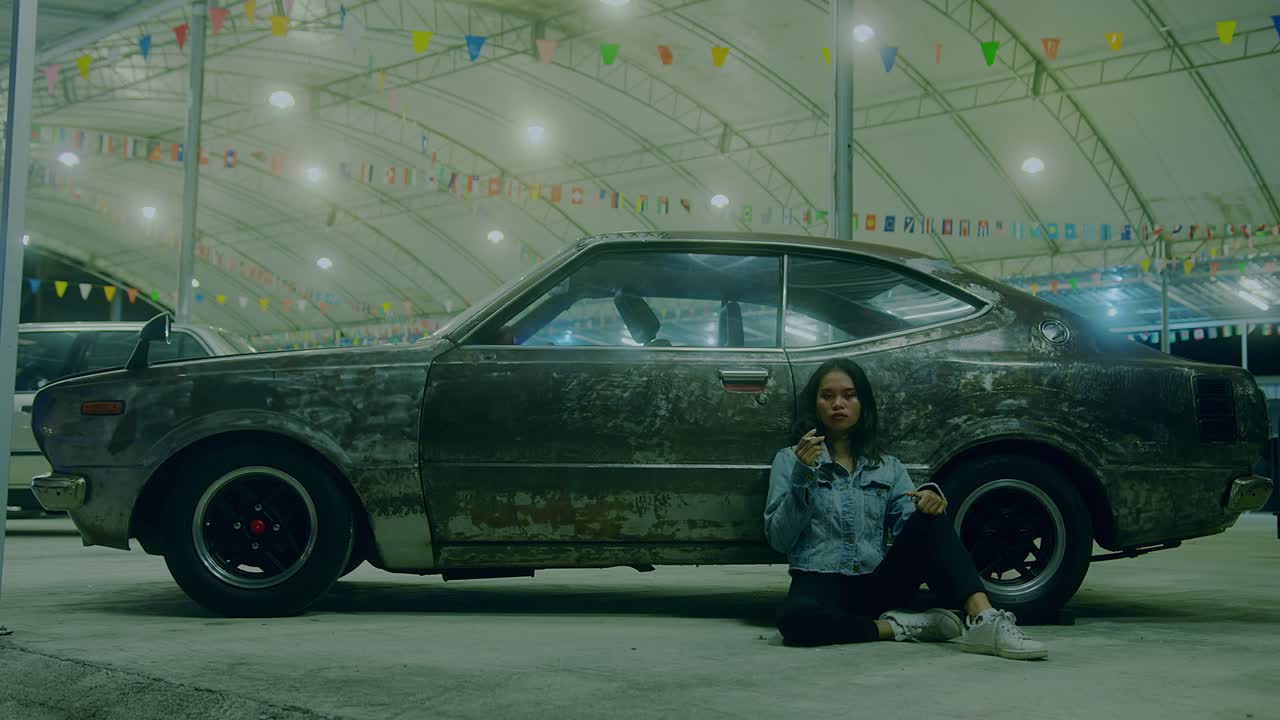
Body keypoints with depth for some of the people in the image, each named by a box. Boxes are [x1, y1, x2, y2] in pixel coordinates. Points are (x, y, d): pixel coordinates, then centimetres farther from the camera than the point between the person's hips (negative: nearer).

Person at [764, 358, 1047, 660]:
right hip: (821, 585, -3)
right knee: (793, 616, -39)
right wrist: (801, 477, -13)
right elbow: (779, 539, -1)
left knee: (930, 519, -22)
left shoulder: (888, 467, 17)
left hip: (879, 583, 3)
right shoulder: (790, 460, 9)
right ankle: (899, 626, -22)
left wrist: (930, 500, -20)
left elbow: (908, 526, 1)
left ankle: (984, 619, -37)